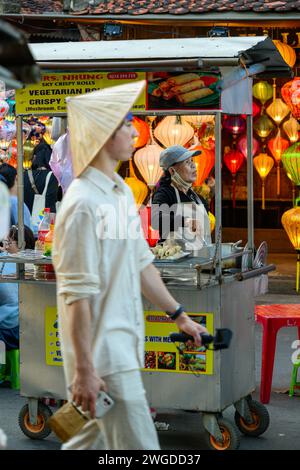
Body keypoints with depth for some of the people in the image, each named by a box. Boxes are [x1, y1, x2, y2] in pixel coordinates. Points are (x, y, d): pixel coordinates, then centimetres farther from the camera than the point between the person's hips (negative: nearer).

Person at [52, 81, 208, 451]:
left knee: (96, 441, 18)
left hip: (124, 344, 9)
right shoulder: (83, 203, -19)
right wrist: (83, 368, -21)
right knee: (139, 446, -6)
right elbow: (77, 294, -21)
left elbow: (141, 265, 20)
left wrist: (179, 316, 23)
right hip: (101, 351, -9)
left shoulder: (122, 192, 11)